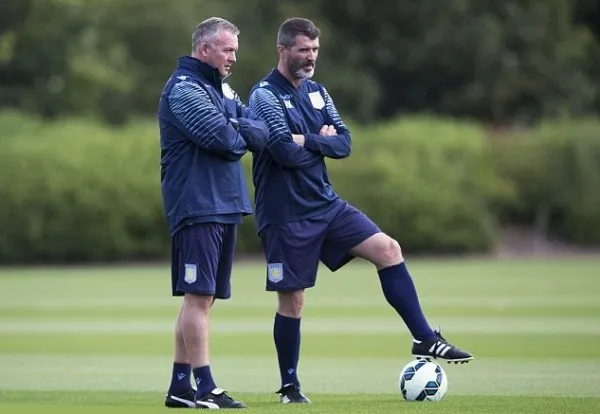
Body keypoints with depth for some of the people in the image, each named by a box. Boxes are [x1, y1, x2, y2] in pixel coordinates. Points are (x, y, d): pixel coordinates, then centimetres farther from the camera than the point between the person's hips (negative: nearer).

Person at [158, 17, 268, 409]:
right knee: (199, 295, -9)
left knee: (200, 298, 10)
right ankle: (205, 388, -10)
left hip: (225, 205, 9)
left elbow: (262, 133, 9)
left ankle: (181, 385, 14)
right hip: (197, 205, -9)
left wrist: (236, 132, -11)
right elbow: (222, 137, -21)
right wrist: (242, 137, 0)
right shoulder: (184, 88, -9)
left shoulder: (222, 88, 19)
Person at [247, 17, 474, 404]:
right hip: (285, 215, -6)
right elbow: (287, 153, -23)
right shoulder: (264, 96, -12)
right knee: (292, 301, -1)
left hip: (326, 204, 6)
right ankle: (290, 386, 14)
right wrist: (321, 140, -6)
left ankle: (425, 339, -5)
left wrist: (306, 141, -14)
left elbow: (344, 144, 2)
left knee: (388, 249, -8)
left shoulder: (317, 92, 11)